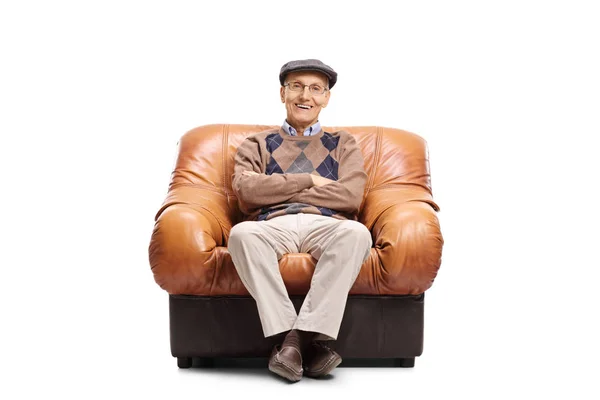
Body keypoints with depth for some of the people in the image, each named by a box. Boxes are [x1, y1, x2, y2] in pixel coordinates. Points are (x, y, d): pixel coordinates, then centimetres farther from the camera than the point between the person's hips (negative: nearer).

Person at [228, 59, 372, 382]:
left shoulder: (343, 144, 25)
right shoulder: (257, 145, 26)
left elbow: (351, 196, 4)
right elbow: (245, 190, 3)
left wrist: (278, 190, 3)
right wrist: (309, 180, 2)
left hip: (326, 226, 0)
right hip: (272, 226, 0)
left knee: (356, 232, -37)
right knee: (241, 233, -37)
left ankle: (305, 334, -38)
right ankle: (285, 333, -37)